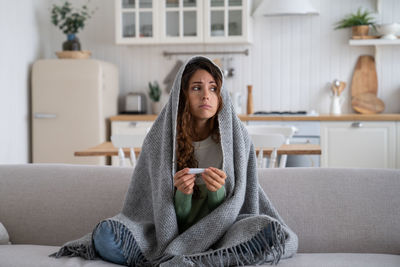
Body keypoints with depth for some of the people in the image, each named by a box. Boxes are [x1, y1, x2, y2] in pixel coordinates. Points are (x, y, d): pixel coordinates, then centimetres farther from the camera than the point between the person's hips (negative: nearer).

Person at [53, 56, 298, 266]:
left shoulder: (236, 137, -3)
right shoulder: (160, 139, -4)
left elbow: (235, 206, -2)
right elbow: (171, 217, -3)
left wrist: (218, 191, -24)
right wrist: (181, 194, -25)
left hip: (221, 233, 1)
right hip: (170, 234, 0)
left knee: (271, 230, -32)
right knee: (106, 234, -23)